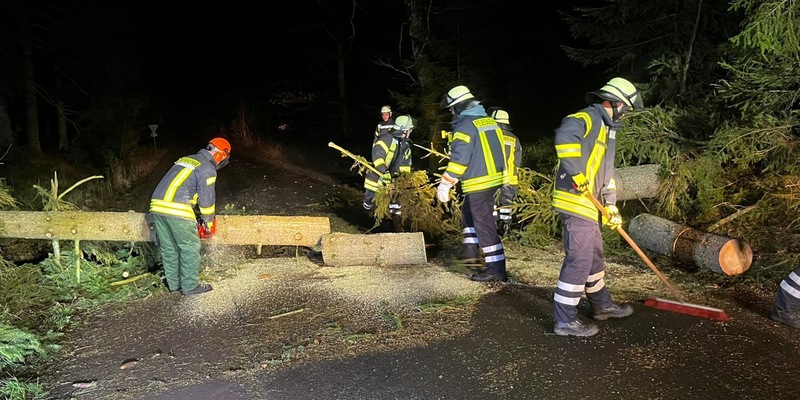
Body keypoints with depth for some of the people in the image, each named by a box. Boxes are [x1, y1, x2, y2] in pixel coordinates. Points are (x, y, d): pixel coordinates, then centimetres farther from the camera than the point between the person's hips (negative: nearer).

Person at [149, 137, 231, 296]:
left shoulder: (186, 159, 23)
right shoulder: (208, 169, -2)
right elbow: (206, 199, -3)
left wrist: (196, 215, 29)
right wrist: (209, 223, 11)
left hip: (157, 206, 8)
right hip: (177, 211, -8)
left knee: (168, 249, 17)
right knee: (190, 248, 6)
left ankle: (173, 283, 28)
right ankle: (190, 286, 12)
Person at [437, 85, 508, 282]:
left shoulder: (465, 125, -15)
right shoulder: (490, 120, 11)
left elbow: (459, 158, -20)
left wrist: (445, 184, -15)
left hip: (479, 183, -9)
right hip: (495, 178, 9)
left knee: (484, 224, -4)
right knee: (468, 214, 24)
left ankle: (496, 268, -1)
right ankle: (471, 250, 29)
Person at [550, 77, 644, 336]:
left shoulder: (605, 130, 22)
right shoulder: (586, 119, -10)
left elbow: (606, 173, 23)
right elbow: (565, 135, -34)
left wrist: (611, 206, 15)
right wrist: (576, 174, -31)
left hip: (589, 206, 11)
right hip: (576, 203, -11)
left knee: (595, 257, 22)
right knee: (579, 261, -7)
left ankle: (603, 306, 39)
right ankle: (565, 320, 2)